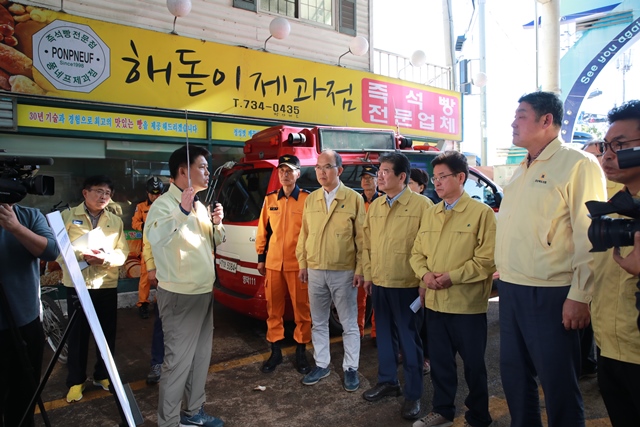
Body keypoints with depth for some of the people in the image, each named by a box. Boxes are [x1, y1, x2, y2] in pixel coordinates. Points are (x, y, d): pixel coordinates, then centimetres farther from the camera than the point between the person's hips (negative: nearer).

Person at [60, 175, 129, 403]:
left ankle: (103, 375, 26)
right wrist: (81, 255, -21)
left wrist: (105, 258, -17)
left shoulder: (116, 220, 8)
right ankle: (76, 381, 21)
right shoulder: (68, 216, 1)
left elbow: (123, 252, 2)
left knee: (107, 333, 9)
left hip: (107, 285, 2)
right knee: (77, 334, 6)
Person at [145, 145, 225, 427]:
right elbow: (155, 238, -33)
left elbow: (215, 242, 17)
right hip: (180, 295, -9)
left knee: (200, 356, 18)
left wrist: (217, 224, -2)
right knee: (178, 360, -1)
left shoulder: (199, 205, 12)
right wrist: (183, 211, -40)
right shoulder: (164, 204, -15)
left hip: (204, 292, 9)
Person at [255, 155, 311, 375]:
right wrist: (261, 257, 12)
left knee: (302, 309, 6)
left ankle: (301, 351, 21)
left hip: (298, 264, -3)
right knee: (273, 309, 10)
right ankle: (275, 351, 24)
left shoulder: (307, 199, -4)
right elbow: (263, 230, 13)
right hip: (273, 263, 4)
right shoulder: (270, 199, 9)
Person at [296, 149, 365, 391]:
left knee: (349, 324, 8)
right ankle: (321, 365, 30)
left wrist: (360, 269, -9)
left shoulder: (354, 199, -4)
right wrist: (302, 264, 7)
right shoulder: (310, 200, 8)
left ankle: (350, 369, 23)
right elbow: (304, 234, 10)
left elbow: (361, 237, -5)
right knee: (318, 323, 15)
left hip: (344, 272, -4)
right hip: (315, 271, 4)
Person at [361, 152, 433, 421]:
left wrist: (424, 280, -11)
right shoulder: (374, 206, 9)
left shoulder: (421, 205, -10)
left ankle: (413, 394, 21)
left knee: (409, 339, 6)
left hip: (407, 285, -5)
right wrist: (368, 274, 12)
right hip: (379, 283, 6)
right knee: (384, 334, 17)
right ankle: (387, 381, 34)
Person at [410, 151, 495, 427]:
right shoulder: (430, 214, 10)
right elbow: (417, 252, 11)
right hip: (435, 301, 5)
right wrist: (425, 274, -8)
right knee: (440, 361, 17)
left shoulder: (481, 212, -8)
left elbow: (487, 259, -14)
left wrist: (452, 276, -19)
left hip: (467, 304, -5)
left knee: (473, 365, 10)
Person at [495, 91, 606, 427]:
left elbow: (589, 236, -15)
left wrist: (580, 297, -17)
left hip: (548, 295, -7)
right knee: (514, 374, 18)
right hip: (510, 291, 8)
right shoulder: (520, 171, 14)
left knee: (558, 385, 6)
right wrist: (503, 275, 14)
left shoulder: (578, 164, -9)